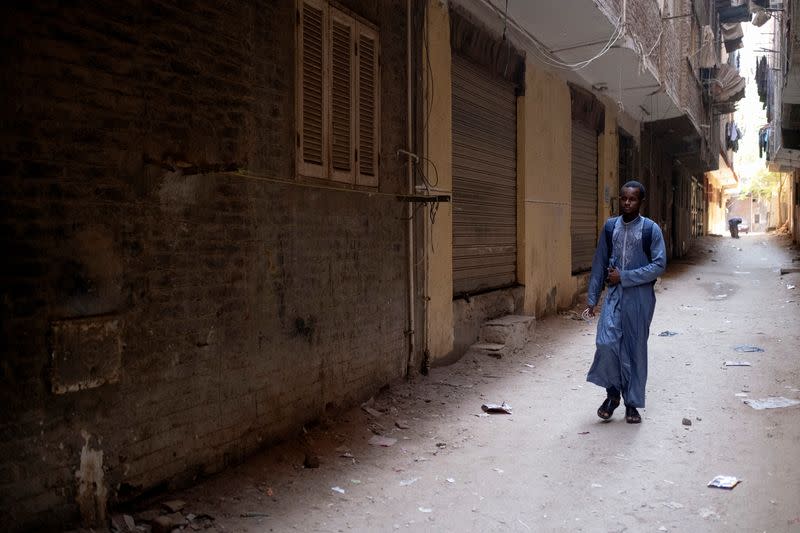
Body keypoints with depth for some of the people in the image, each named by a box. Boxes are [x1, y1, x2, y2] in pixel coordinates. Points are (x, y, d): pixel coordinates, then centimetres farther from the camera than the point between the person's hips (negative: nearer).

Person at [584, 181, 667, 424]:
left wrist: (624, 276, -15)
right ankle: (613, 393, 11)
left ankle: (632, 403, 17)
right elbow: (599, 263, 8)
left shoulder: (651, 230, -5)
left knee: (636, 348, 4)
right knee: (606, 342, -12)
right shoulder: (610, 227, 5)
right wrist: (592, 298, 6)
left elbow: (659, 265, -10)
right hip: (614, 294, 2)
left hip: (640, 297, -2)